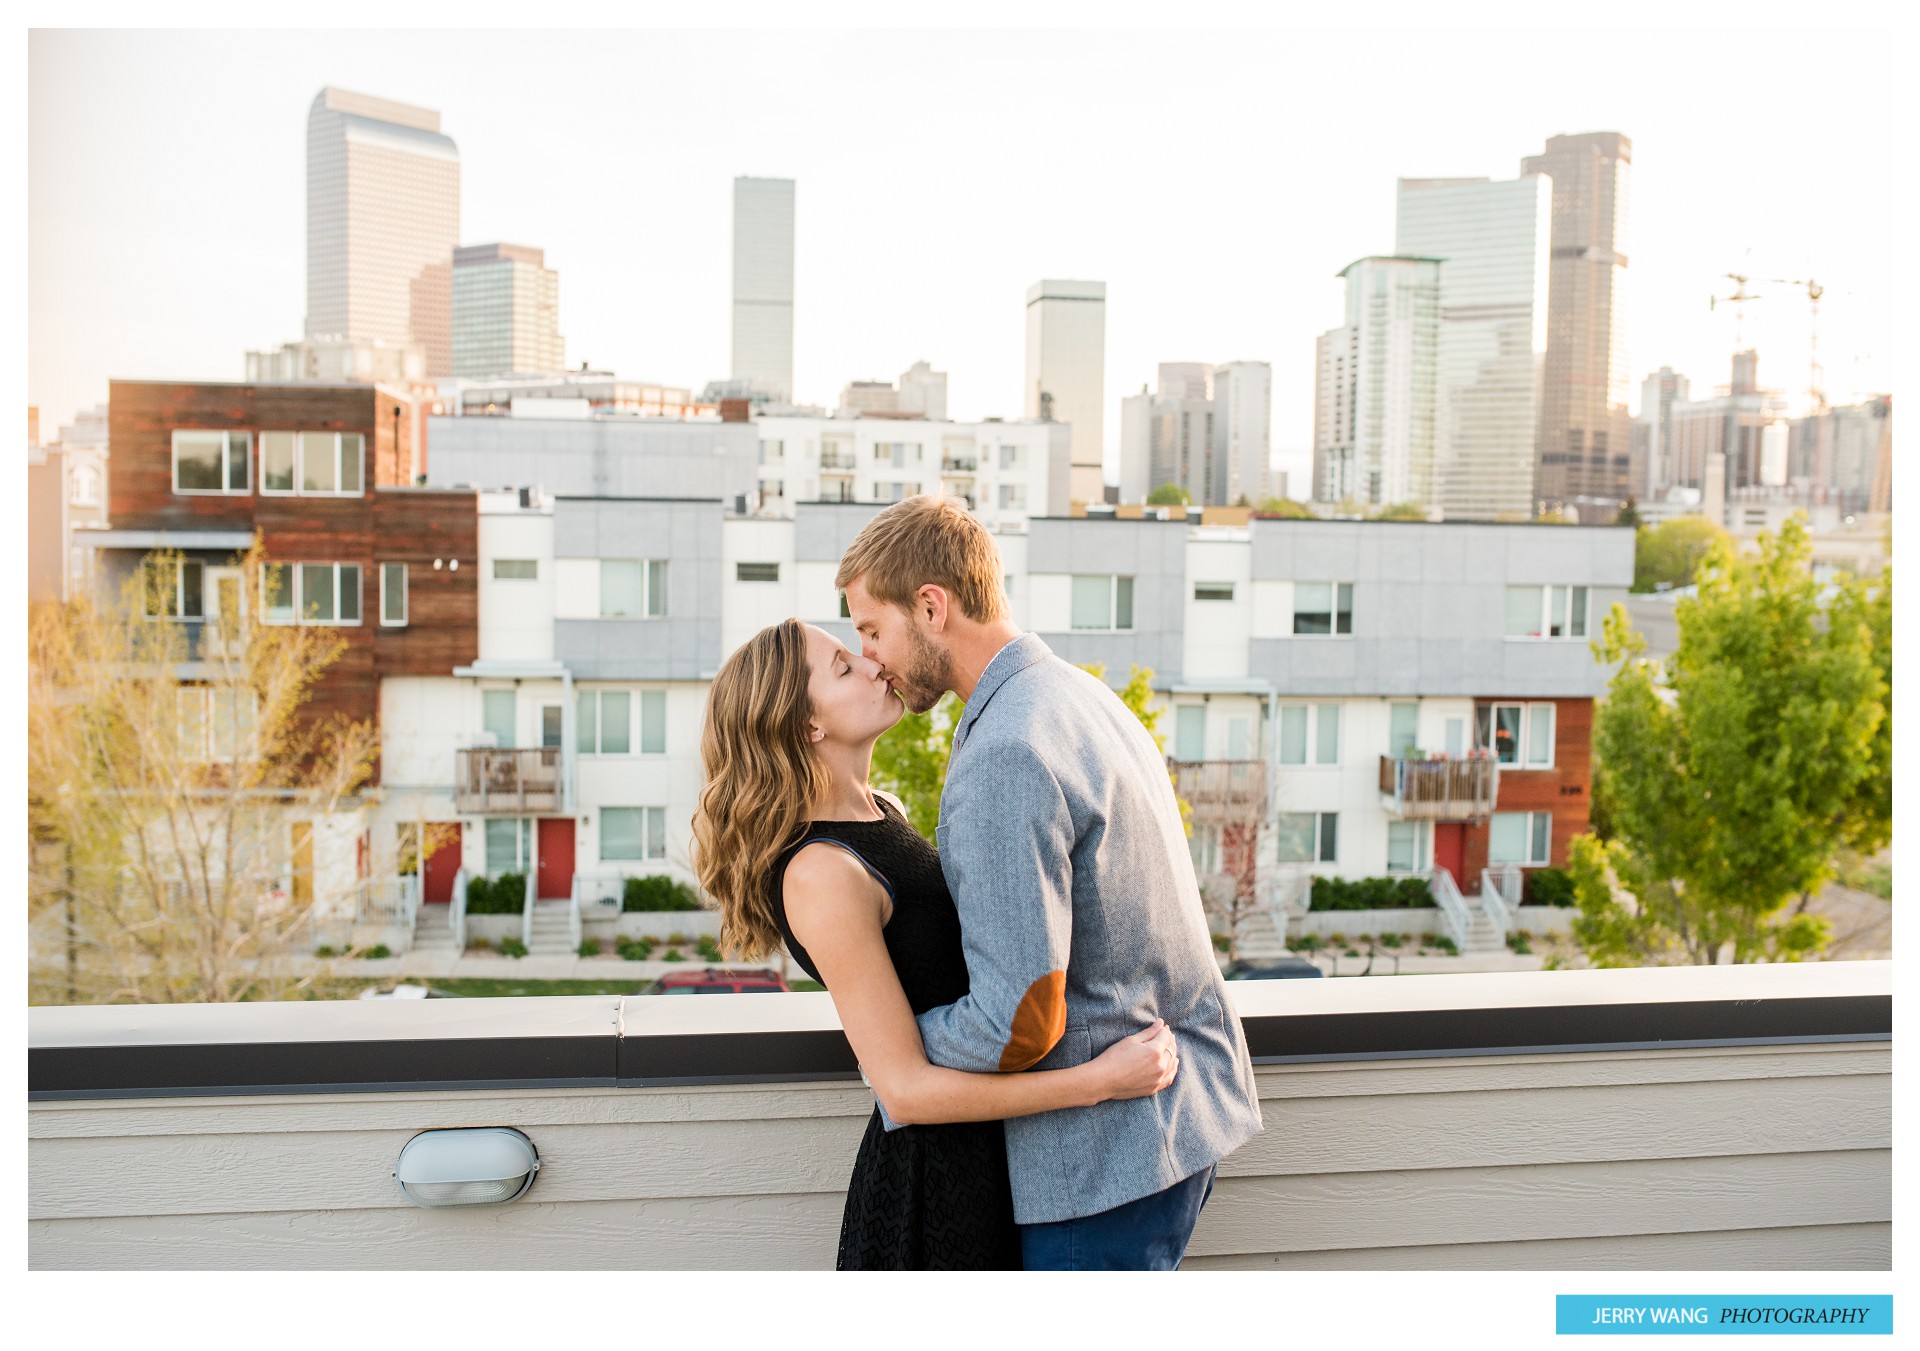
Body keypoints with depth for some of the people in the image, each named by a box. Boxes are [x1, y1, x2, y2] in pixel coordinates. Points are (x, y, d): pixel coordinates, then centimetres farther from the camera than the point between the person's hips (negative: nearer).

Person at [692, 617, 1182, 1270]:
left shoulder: (884, 812, 3)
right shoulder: (820, 875, -25)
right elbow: (907, 1088, -25)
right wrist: (1099, 1080, -24)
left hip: (990, 1150, 9)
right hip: (933, 1172, -9)